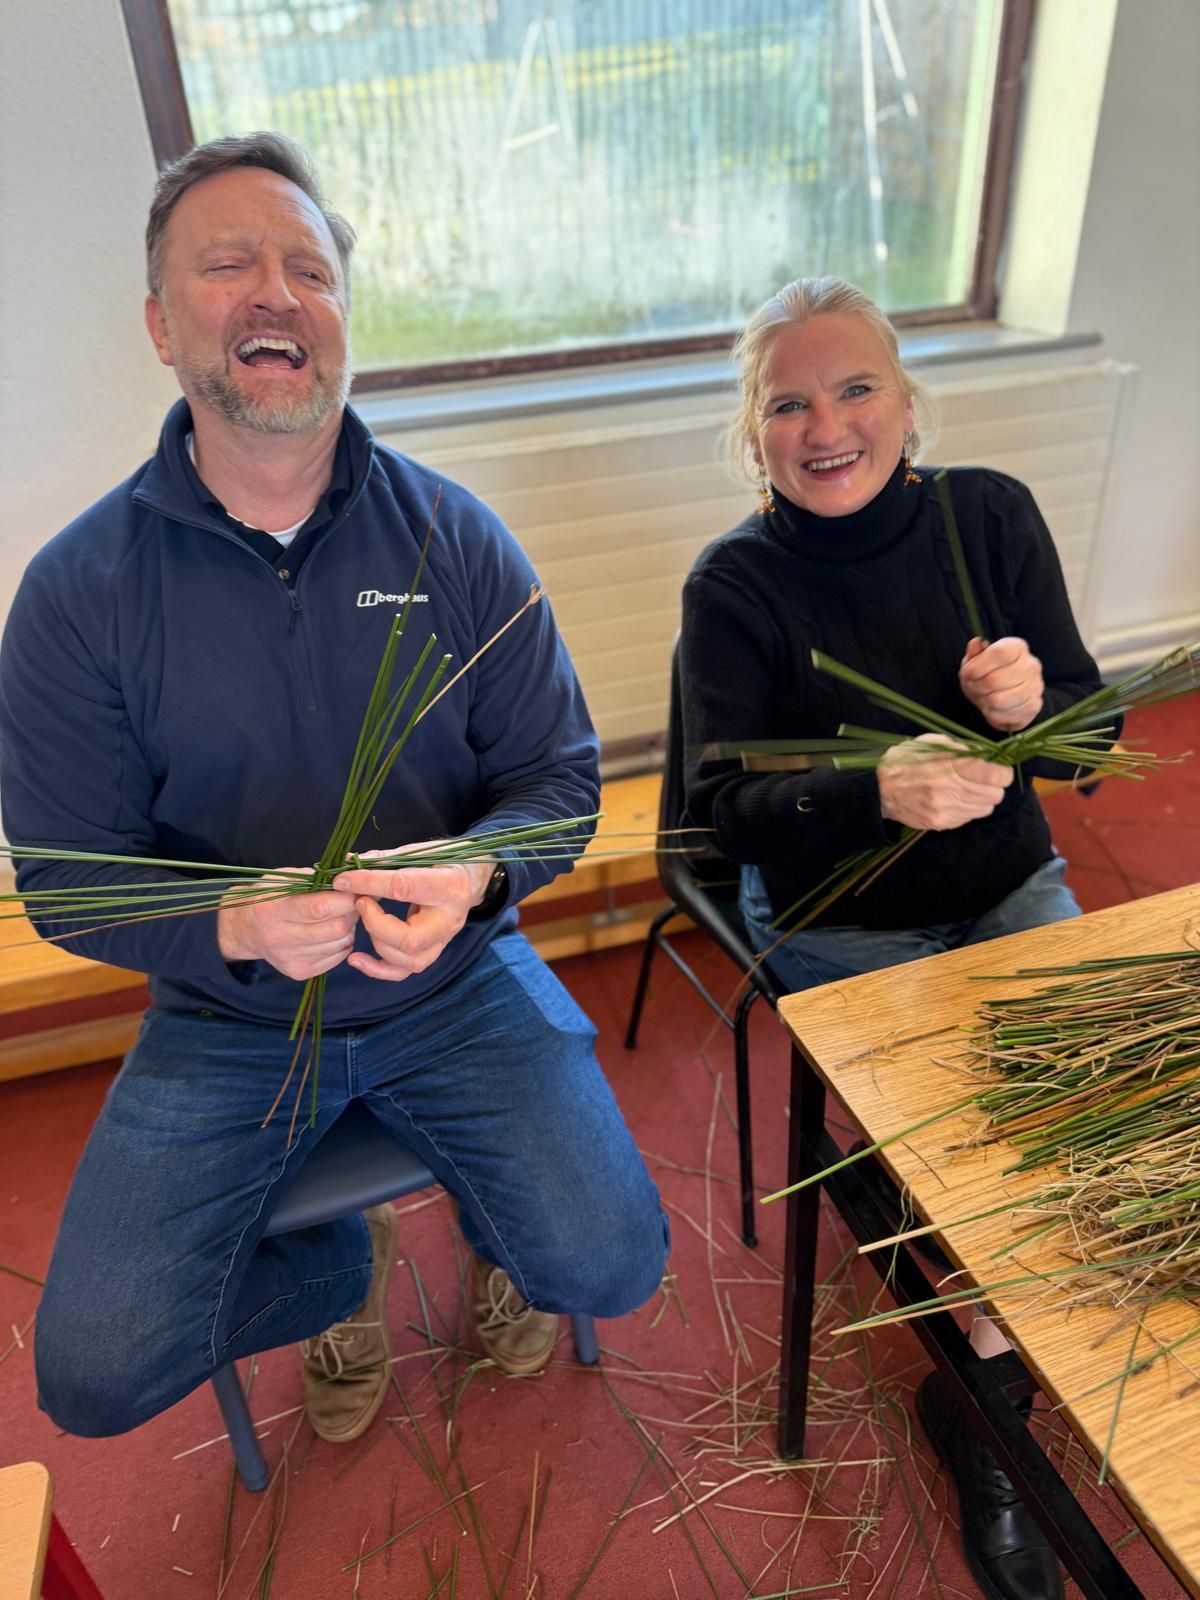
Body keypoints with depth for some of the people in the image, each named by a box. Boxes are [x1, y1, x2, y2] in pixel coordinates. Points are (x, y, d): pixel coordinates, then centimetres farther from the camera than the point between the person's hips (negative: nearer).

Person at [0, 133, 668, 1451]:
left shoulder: (453, 536, -5)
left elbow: (558, 771, -3)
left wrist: (475, 874, -25)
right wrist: (234, 927, -26)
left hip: (456, 984, 0)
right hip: (224, 1019, 1)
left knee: (610, 1270, -11)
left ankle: (491, 1223, 28)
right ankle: (340, 1269, 26)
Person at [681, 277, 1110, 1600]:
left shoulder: (991, 514, -5)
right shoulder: (736, 584, -13)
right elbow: (726, 806, -18)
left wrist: (1030, 706, -26)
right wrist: (877, 793, -36)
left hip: (1008, 888, 4)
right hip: (841, 926, -3)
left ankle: (979, 1372, 15)